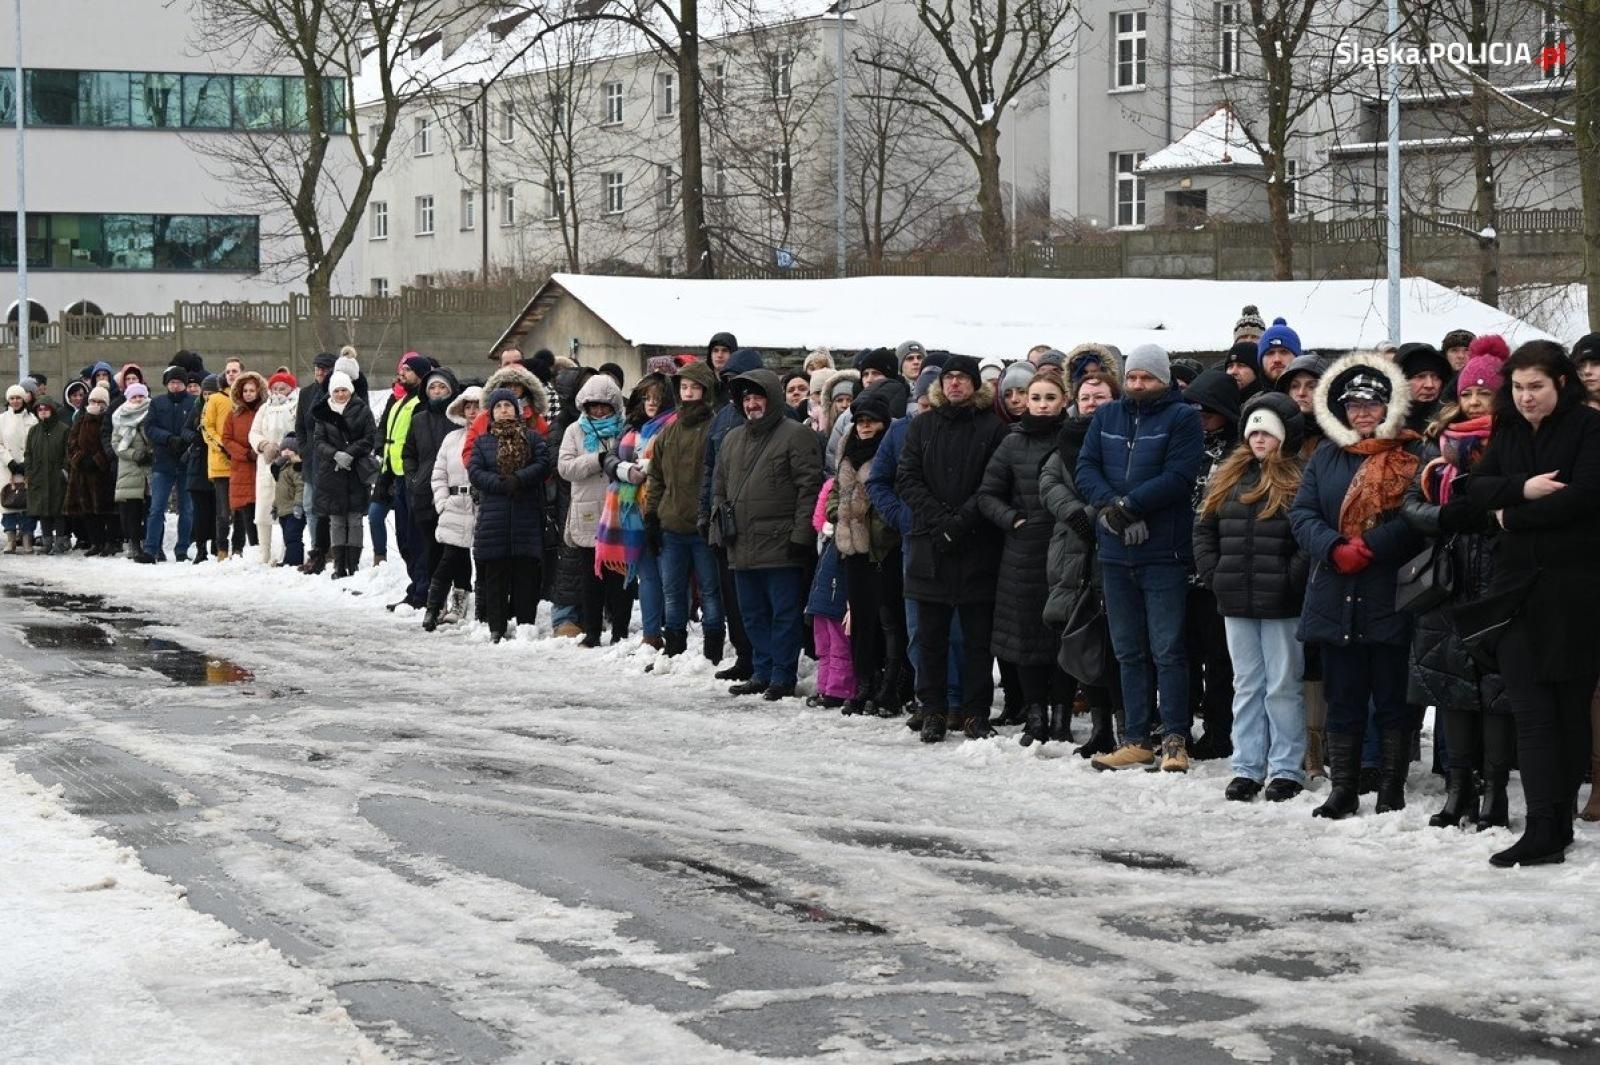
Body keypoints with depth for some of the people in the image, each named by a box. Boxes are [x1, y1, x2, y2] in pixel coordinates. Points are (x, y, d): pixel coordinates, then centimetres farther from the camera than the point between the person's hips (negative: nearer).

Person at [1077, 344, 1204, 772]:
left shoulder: (1182, 418, -2)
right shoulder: (1107, 416, 13)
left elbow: (1178, 479, -13)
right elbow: (1085, 469, 3)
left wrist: (1129, 504, -19)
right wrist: (1110, 504, -15)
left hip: (1164, 554, -5)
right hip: (1115, 552, 5)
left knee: (1168, 651, -4)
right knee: (1129, 652, 10)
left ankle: (1175, 741, 0)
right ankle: (1136, 741, 15)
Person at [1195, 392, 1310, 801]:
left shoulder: (1300, 478, -6)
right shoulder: (1229, 476, 12)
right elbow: (1205, 528, 15)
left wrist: (1290, 580, -16)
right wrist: (1213, 574, 5)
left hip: (1280, 604, -6)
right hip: (1236, 602, 6)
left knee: (1283, 686, 1)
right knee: (1246, 686, 11)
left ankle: (1287, 770, 7)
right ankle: (1247, 768, 17)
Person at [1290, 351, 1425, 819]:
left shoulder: (1412, 456, -1)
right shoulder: (1326, 457, 13)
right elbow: (1302, 513, 6)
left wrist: (1370, 547, -18)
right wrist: (1334, 548, -12)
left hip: (1392, 600, -4)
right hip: (1337, 600, 4)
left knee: (1393, 698, 2)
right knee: (1342, 698, 9)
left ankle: (1391, 793, 9)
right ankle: (1343, 790, 16)